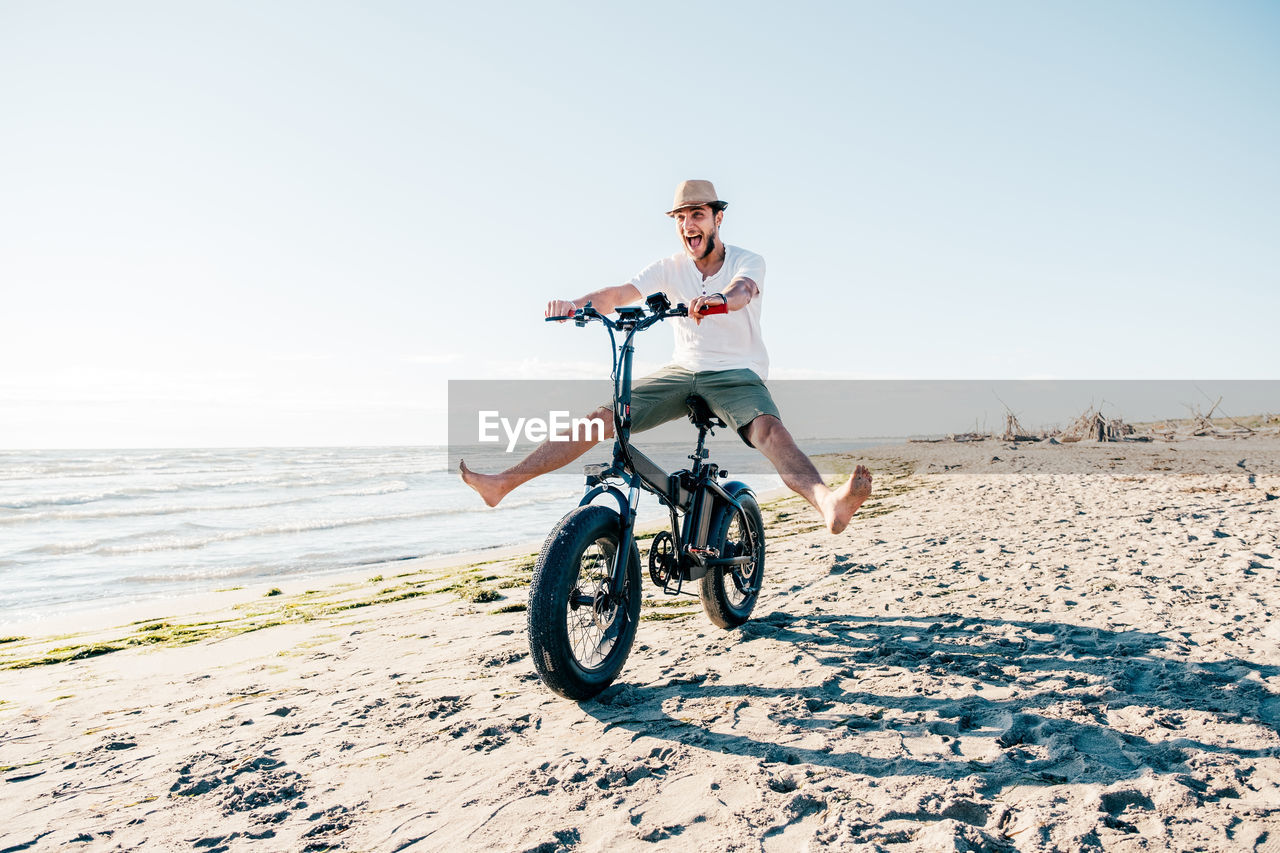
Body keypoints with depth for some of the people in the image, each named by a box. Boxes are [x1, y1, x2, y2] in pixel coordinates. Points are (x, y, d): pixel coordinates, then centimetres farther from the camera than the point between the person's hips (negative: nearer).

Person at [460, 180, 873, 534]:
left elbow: (742, 290, -29)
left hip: (737, 374, -3)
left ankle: (827, 501, -60)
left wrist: (718, 299, -54)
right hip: (683, 371, 3)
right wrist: (574, 304, -32)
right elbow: (619, 293, -11)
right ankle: (502, 483, -9)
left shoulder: (747, 261, -4)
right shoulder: (669, 268, 3)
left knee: (767, 427, -36)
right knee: (600, 416, -10)